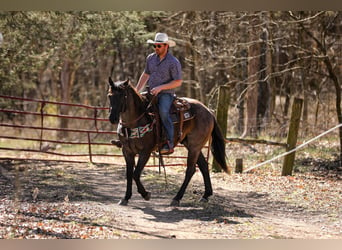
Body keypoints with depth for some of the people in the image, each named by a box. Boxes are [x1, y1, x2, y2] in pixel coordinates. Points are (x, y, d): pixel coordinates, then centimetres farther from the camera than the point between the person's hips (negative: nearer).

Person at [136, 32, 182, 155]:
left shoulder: (173, 62, -9)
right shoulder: (150, 58, 10)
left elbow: (178, 82, -10)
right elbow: (145, 75, 22)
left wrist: (160, 87, -18)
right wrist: (136, 91, 15)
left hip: (166, 94, -7)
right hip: (151, 93, 7)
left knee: (163, 112, -33)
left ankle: (169, 145, -36)